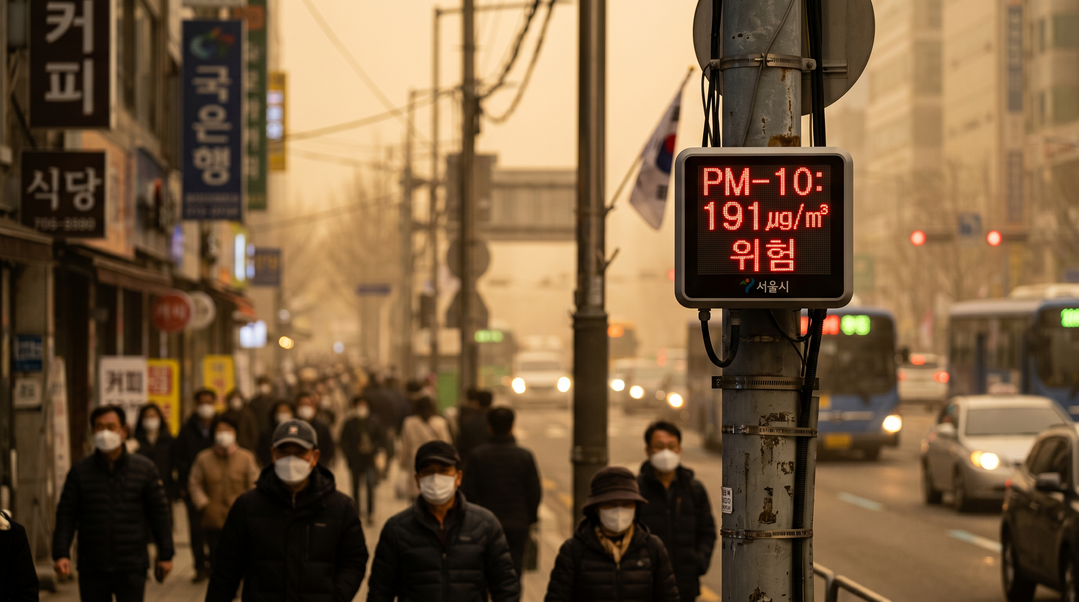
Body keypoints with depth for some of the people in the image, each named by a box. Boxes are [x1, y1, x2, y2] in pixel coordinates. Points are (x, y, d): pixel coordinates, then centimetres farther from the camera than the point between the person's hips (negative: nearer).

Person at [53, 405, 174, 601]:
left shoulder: (144, 468, 2)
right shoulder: (80, 471, 3)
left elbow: (159, 513, 6)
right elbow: (66, 515, 2)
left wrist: (165, 555, 5)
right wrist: (61, 554, -9)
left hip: (132, 569, -1)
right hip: (92, 569, 1)